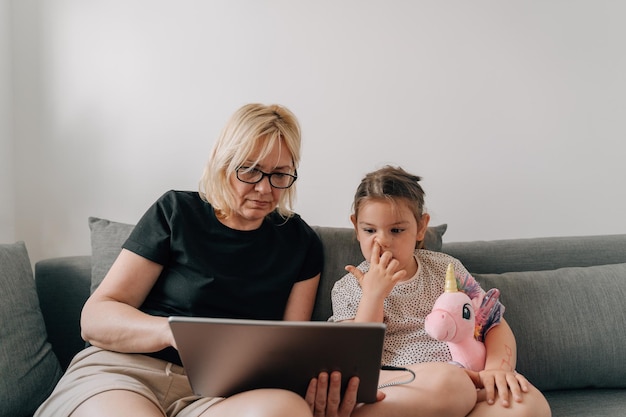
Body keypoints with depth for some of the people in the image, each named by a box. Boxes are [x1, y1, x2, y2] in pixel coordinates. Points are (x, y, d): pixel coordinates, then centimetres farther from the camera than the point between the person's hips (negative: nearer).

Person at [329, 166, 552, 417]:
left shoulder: (445, 268, 14)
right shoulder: (348, 289, 9)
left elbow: (496, 323, 12)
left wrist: (499, 367, -9)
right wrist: (373, 294, -10)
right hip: (392, 392, -6)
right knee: (446, 380, -42)